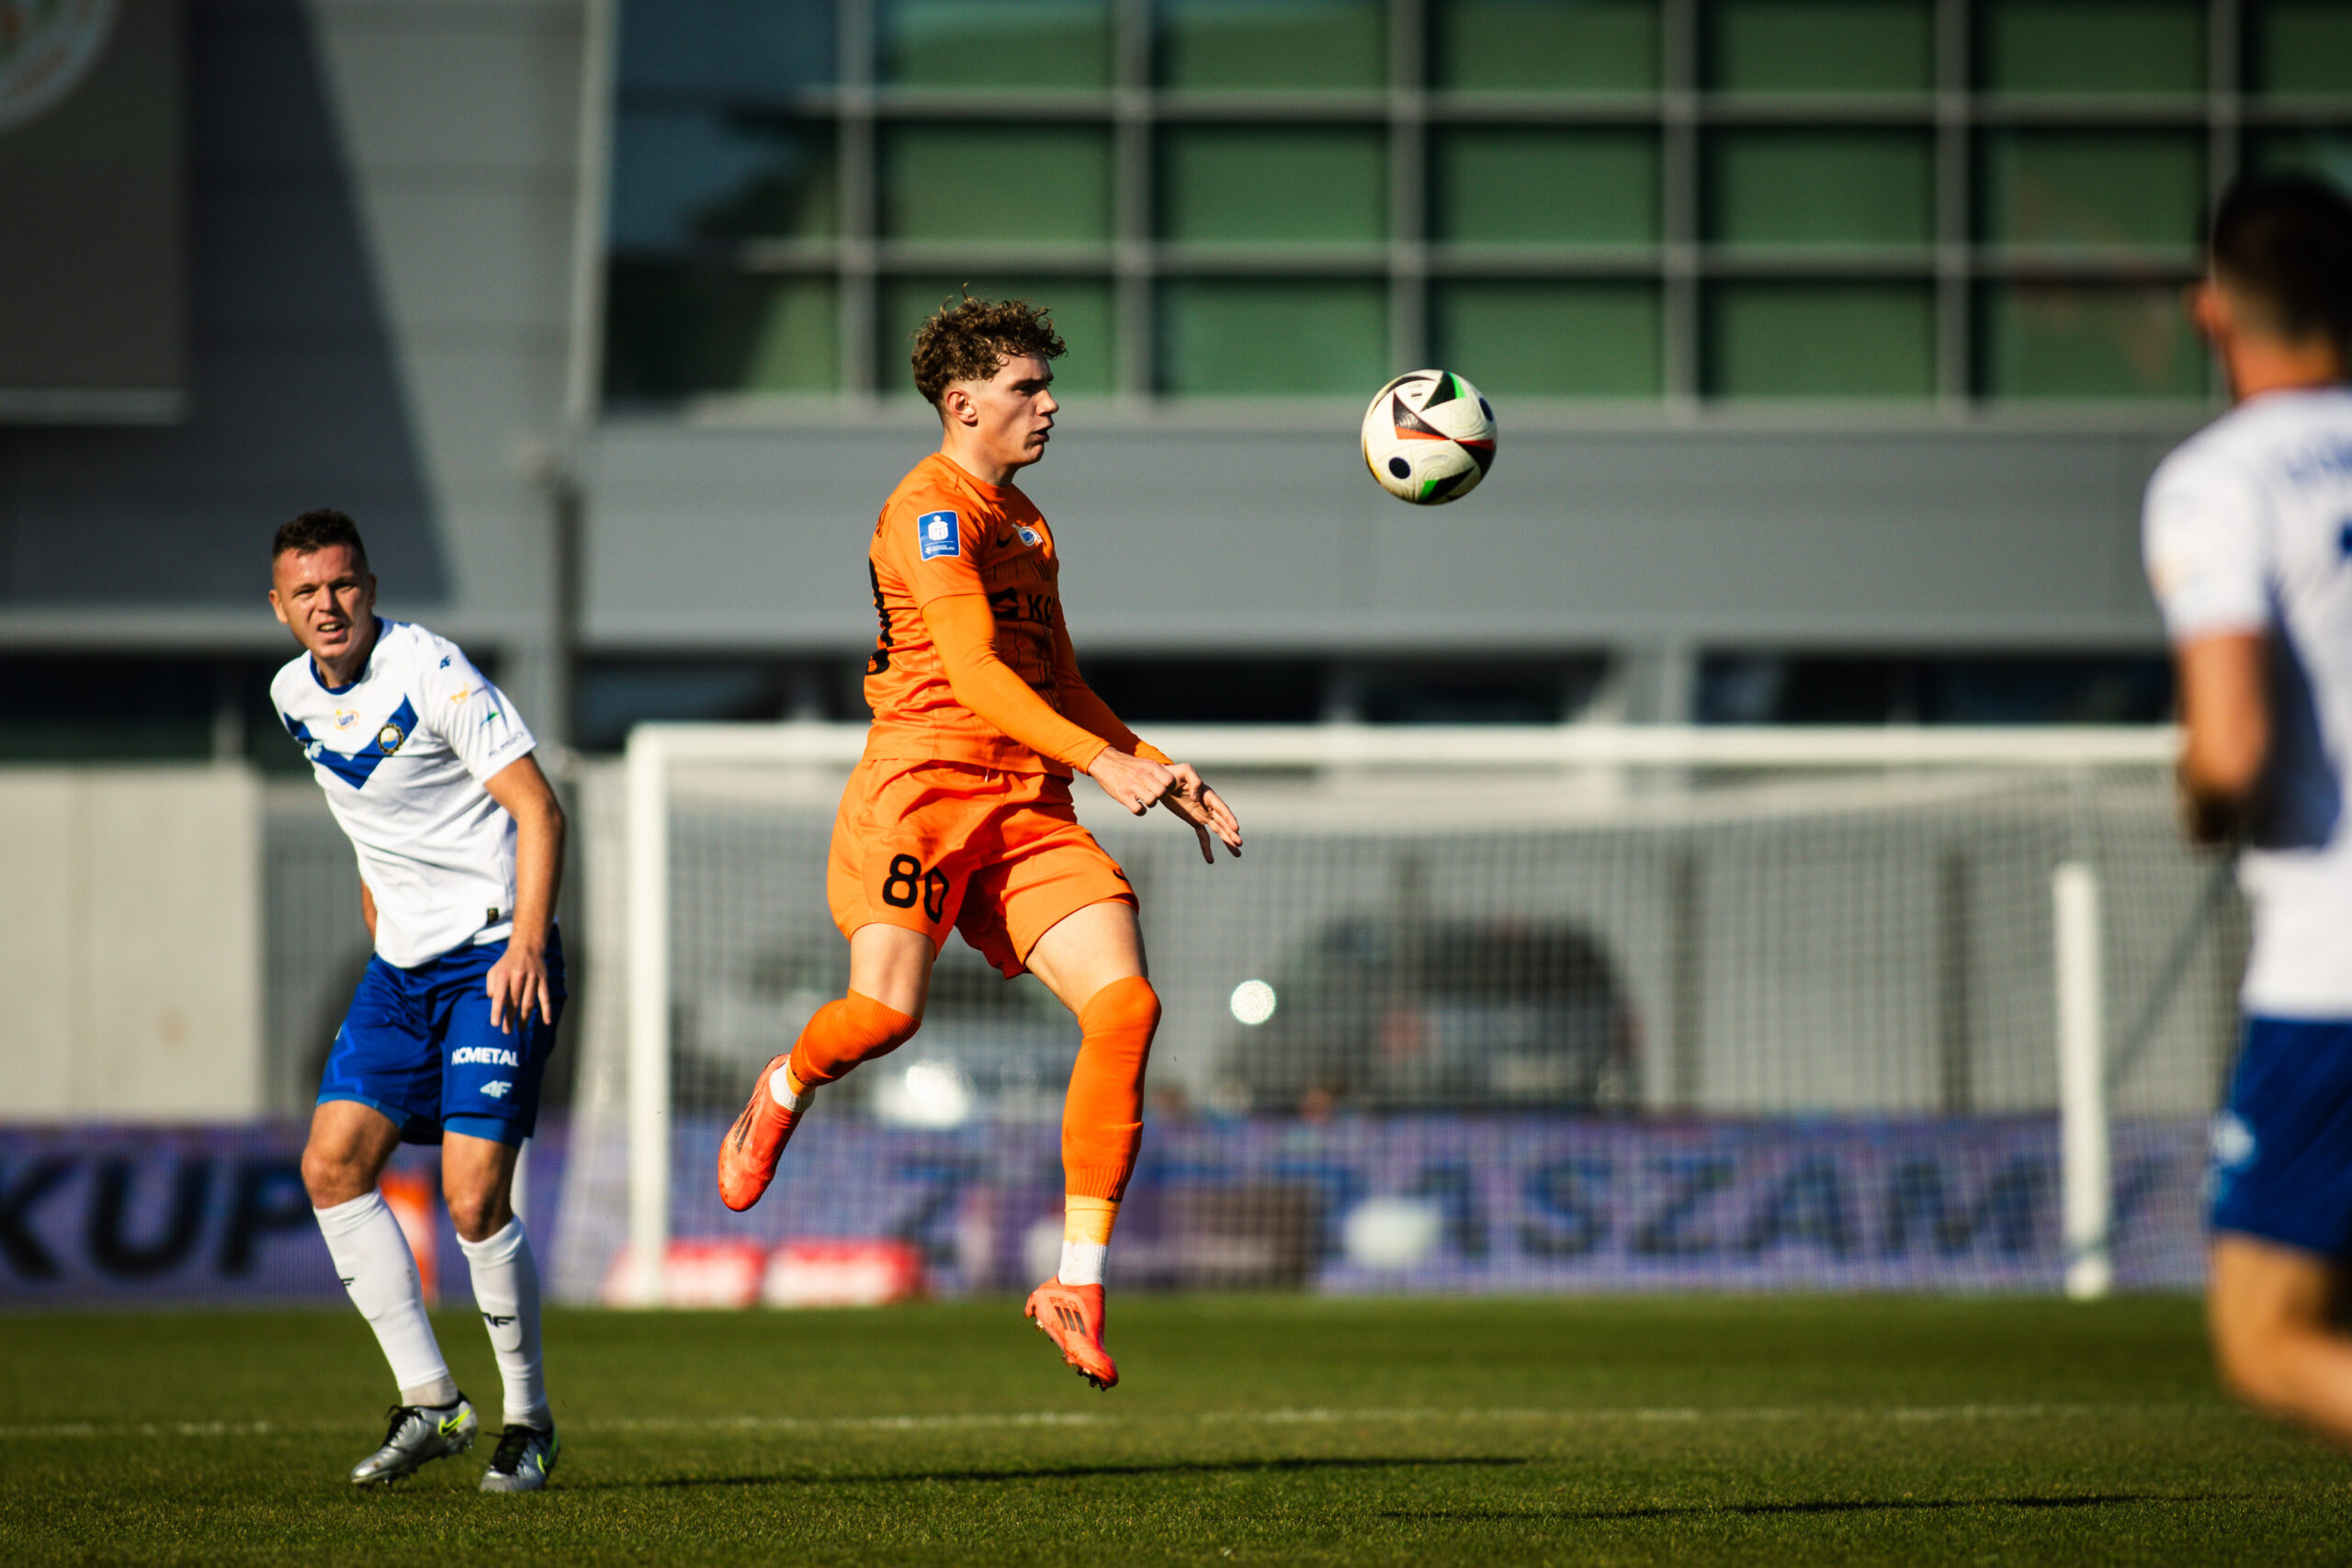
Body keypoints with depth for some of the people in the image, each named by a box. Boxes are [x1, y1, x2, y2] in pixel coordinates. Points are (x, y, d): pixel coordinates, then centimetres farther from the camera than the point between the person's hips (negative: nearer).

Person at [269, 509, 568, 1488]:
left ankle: (530, 1422, 4)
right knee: (332, 1166, -4)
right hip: (400, 966, 7)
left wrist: (529, 939, -25)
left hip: (497, 957, -7)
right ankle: (430, 1404, 3)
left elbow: (537, 807, -17)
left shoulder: (431, 673, -15)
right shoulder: (294, 695, 7)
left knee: (475, 1197, -14)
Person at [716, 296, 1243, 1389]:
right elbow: (976, 674, -17)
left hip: (1029, 807, 8)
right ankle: (786, 1090, 17)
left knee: (1126, 1004, -11)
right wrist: (1104, 762, -26)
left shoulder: (1023, 522, 24)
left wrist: (1164, 776, 20)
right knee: (887, 1010, -23)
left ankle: (1078, 1286, -9)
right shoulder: (933, 509, -6)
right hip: (924, 785, -8)